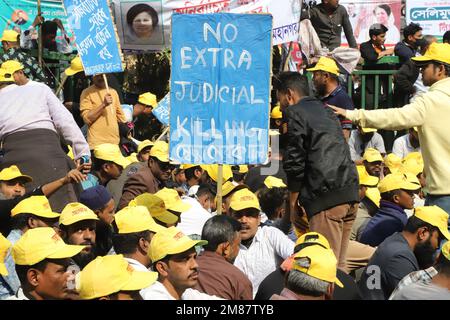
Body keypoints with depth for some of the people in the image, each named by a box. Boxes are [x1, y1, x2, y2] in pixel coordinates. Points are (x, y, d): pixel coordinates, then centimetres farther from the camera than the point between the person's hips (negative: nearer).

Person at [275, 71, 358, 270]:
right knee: (339, 264, 11)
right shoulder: (324, 110, 26)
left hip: (325, 195, -8)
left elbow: (295, 162, -6)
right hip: (350, 192, 8)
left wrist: (293, 201, 3)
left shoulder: (295, 113, 1)